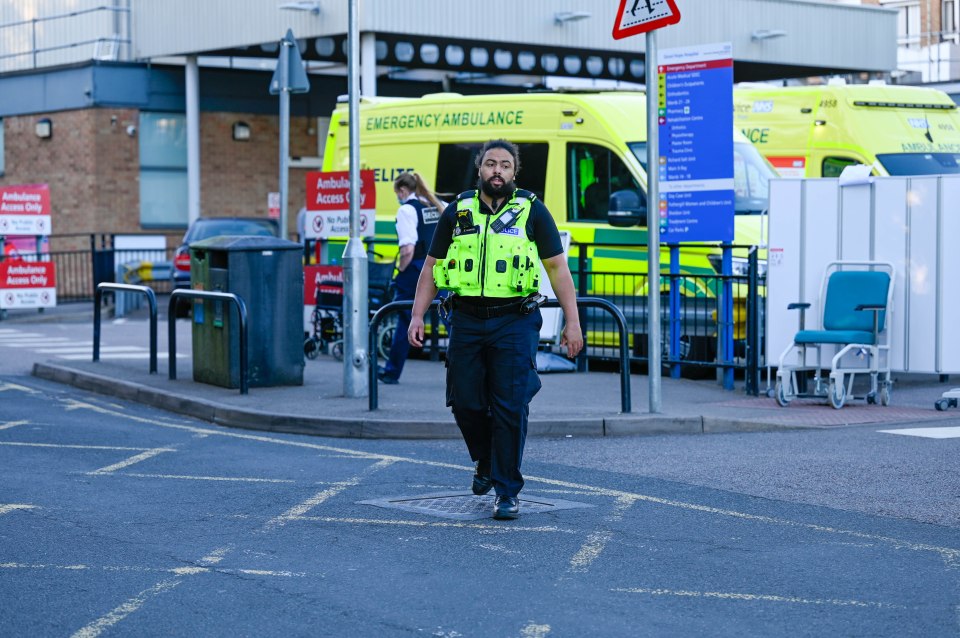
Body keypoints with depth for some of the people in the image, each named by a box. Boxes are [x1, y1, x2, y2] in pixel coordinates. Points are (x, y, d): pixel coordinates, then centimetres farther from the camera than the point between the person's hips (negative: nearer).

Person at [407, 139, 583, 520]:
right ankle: (486, 461, 32)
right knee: (465, 403, 3)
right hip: (467, 321, 3)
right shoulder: (457, 213, 10)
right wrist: (417, 315, 4)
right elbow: (432, 267, 13)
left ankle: (507, 491, 2)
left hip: (515, 322, -3)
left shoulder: (532, 212, 3)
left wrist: (572, 322, -4)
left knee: (511, 407, -7)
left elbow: (558, 268, 2)